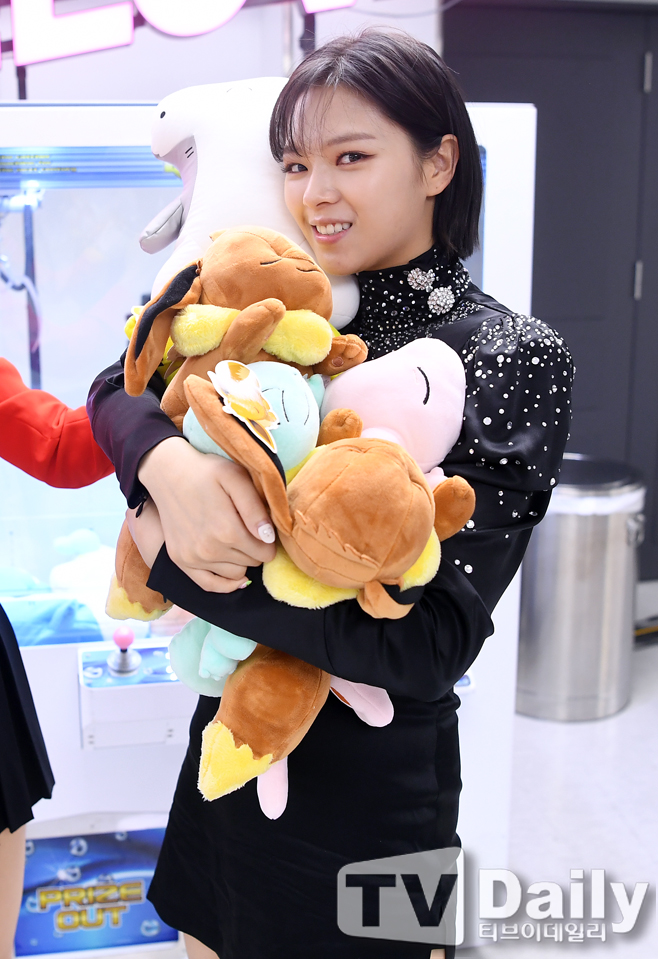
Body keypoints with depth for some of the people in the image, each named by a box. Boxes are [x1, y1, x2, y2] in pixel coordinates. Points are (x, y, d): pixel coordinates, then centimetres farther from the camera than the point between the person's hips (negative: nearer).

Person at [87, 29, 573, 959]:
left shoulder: (513, 358, -18)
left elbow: (430, 644, -24)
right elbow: (116, 390, -4)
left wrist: (167, 551, -23)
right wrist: (168, 464, -28)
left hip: (366, 786, -6)